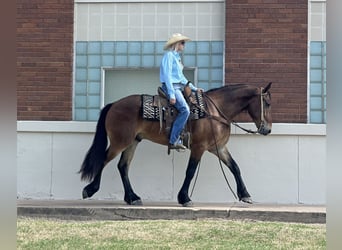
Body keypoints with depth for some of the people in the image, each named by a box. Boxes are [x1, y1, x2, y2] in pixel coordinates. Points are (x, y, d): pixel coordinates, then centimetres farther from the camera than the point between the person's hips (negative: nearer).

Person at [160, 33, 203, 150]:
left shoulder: (176, 57, 21)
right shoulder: (169, 55, -8)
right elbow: (167, 75, -16)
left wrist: (194, 88, 19)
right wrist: (171, 94, -22)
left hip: (178, 87, 10)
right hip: (171, 87, -10)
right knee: (185, 110, -23)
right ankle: (173, 141, -22)